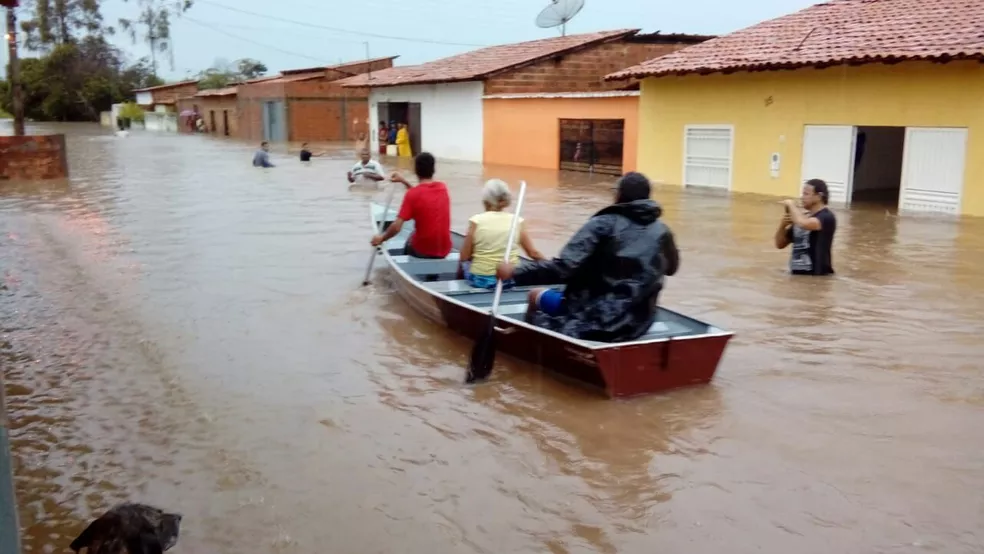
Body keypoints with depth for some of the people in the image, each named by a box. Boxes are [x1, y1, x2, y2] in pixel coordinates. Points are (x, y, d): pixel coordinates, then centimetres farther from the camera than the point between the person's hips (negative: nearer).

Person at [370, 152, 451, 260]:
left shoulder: (412, 194, -15)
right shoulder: (443, 187, 0)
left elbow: (396, 227, -18)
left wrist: (381, 238, -2)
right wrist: (403, 181, 18)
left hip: (422, 251, -4)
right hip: (444, 250, 4)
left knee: (408, 245, 31)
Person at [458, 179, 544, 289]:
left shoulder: (476, 221, -8)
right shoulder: (517, 221, -3)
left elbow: (464, 257, -5)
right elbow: (533, 253, 1)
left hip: (481, 279, -2)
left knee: (463, 263, 29)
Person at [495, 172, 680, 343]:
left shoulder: (602, 224, -13)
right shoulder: (662, 231, 1)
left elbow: (564, 267, -23)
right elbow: (671, 268, 21)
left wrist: (515, 272, -16)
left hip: (595, 318, -5)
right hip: (639, 323, 5)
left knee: (536, 295, 17)